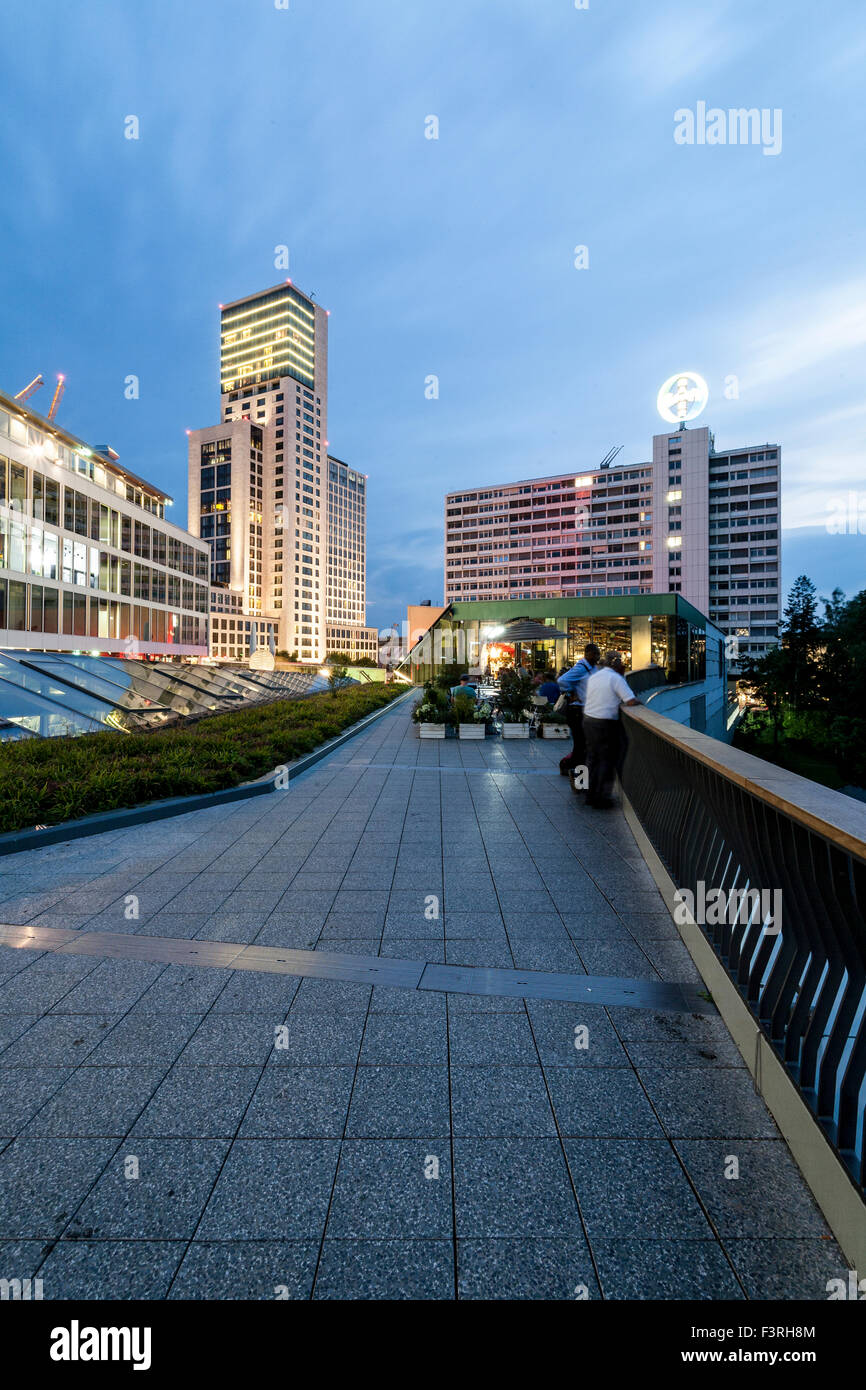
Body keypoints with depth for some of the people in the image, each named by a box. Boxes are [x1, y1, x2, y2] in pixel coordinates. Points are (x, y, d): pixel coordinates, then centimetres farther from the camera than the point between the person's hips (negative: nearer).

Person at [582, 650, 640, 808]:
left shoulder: (593, 677, 12)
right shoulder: (616, 678, -10)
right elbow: (631, 701, -14)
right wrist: (640, 702, 6)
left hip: (588, 720, 7)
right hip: (605, 724, -7)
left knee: (592, 758, 16)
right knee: (607, 761, 4)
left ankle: (590, 795, 24)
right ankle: (601, 798, 10)